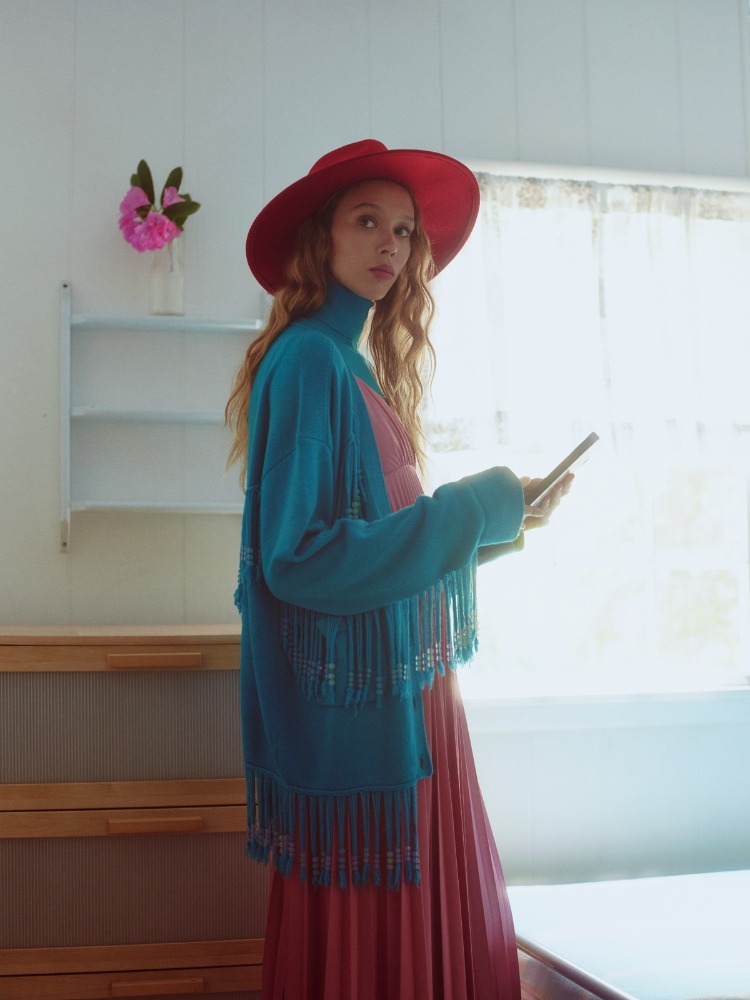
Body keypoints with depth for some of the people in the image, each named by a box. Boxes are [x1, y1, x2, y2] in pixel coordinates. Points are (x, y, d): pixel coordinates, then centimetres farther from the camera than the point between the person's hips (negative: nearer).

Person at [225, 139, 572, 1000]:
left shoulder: (362, 370, 13)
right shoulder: (305, 360, -13)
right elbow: (296, 558, -20)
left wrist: (498, 518, 10)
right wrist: (469, 510, -17)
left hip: (410, 692, 9)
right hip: (354, 707, -9)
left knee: (443, 924, 14)